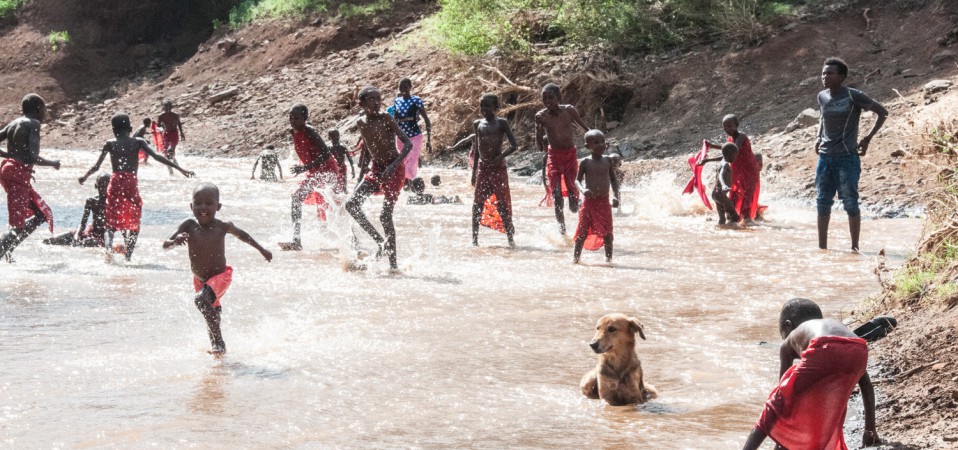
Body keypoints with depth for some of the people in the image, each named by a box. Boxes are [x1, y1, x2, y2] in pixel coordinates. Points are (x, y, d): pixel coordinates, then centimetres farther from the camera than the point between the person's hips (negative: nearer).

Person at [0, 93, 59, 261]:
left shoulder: (14, 123, 17)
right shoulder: (33, 124, -7)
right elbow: (33, 157, -16)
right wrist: (53, 163, 0)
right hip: (19, 173, -9)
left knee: (43, 214, 14)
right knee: (18, 225, -9)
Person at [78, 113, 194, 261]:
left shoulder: (110, 144, 7)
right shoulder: (138, 142, 5)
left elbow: (96, 166, 6)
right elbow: (157, 156, -5)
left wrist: (85, 176, 26)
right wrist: (180, 169, -6)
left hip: (115, 183, 1)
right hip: (131, 184, 0)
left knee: (112, 221, 8)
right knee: (134, 223, 13)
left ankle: (109, 247, -18)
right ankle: (128, 255, 3)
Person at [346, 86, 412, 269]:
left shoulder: (386, 119, -14)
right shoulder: (361, 123, 2)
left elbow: (408, 144, -19)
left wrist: (393, 166, -29)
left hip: (394, 170, -6)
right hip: (375, 169, 6)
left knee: (385, 215, -13)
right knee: (352, 205, -7)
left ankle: (393, 262, -5)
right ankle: (381, 242, 4)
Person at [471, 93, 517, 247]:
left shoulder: (501, 123, -1)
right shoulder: (477, 124, 10)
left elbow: (513, 145, -4)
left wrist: (500, 157, -19)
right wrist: (474, 171, 13)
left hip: (498, 167, -4)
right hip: (482, 168, 4)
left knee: (503, 203, -2)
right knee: (478, 204, 1)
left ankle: (510, 237, 2)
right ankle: (475, 239, 4)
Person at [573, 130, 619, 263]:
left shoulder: (607, 161, 3)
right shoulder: (586, 162, -4)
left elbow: (614, 179, 10)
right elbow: (578, 180, 0)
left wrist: (615, 196, -1)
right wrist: (583, 190, -21)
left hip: (604, 202, 2)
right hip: (589, 202, -2)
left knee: (607, 232, 4)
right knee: (583, 232, 0)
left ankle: (609, 258, 13)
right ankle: (576, 257, 9)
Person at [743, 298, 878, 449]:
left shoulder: (790, 341, 36)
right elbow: (865, 382, 45)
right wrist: (870, 429, 50)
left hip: (823, 351, -3)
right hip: (858, 351, 3)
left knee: (779, 403, 12)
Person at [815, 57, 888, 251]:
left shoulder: (853, 96, -9)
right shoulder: (822, 97, 8)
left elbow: (882, 112, -4)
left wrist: (867, 138, -8)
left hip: (847, 157, -6)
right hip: (825, 157, 6)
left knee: (850, 202, -4)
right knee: (822, 203, 6)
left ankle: (854, 247, 4)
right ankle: (822, 246, 13)